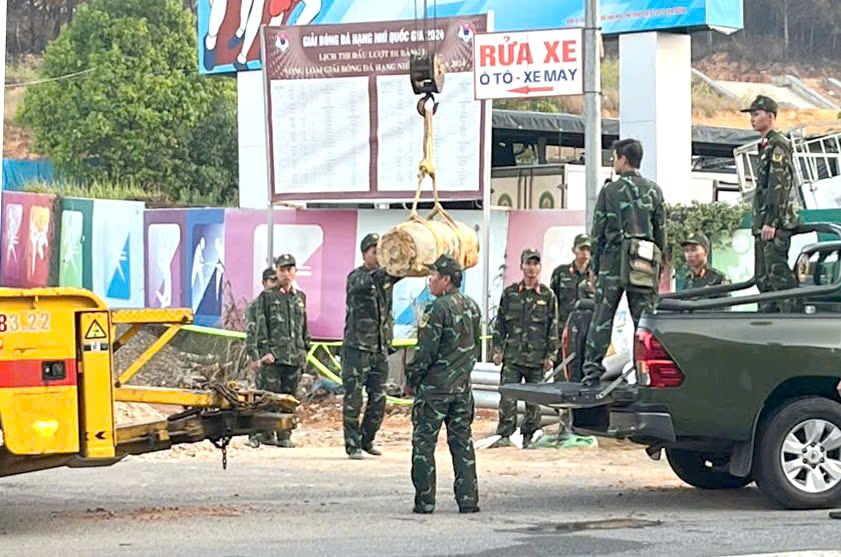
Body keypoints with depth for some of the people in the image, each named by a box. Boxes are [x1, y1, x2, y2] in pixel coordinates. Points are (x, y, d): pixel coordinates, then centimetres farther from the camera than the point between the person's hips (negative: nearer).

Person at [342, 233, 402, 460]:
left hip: (381, 348, 6)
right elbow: (370, 282, -28)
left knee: (379, 398, 7)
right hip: (357, 347, -6)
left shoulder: (386, 274, 14)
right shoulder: (356, 277, -8)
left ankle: (367, 439, 21)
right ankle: (352, 444, 4)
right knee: (354, 398, -3)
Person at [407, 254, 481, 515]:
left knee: (424, 443, 2)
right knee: (462, 441, 10)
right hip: (462, 387, 7)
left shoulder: (438, 310, -16)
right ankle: (468, 499, 8)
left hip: (434, 386, -7)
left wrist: (411, 379, -3)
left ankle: (425, 500, 2)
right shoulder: (472, 307, 9)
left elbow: (425, 352, -16)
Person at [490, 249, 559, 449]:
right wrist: (498, 349, 3)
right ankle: (505, 435, -4)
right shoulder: (510, 293, 8)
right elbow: (500, 324, 11)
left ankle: (529, 436, 14)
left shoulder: (547, 295, 5)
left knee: (534, 399, 4)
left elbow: (553, 327, 6)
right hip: (512, 356, 0)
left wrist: (550, 355, 1)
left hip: (537, 358, 0)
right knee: (507, 397, -8)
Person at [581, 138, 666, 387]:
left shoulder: (610, 191, 0)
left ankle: (592, 370, -4)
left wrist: (595, 266, 9)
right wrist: (658, 267, 15)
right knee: (645, 319, 4)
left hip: (614, 261, -2)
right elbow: (661, 231, 9)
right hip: (645, 263, 2)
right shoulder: (654, 191, 8)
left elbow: (598, 231, 1)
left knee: (602, 318, 0)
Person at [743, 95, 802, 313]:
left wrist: (771, 222, -23)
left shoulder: (778, 145, -9)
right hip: (764, 223, 10)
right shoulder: (766, 146, 22)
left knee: (777, 271, -15)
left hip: (777, 222, -10)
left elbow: (779, 185, -18)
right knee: (763, 276, 9)